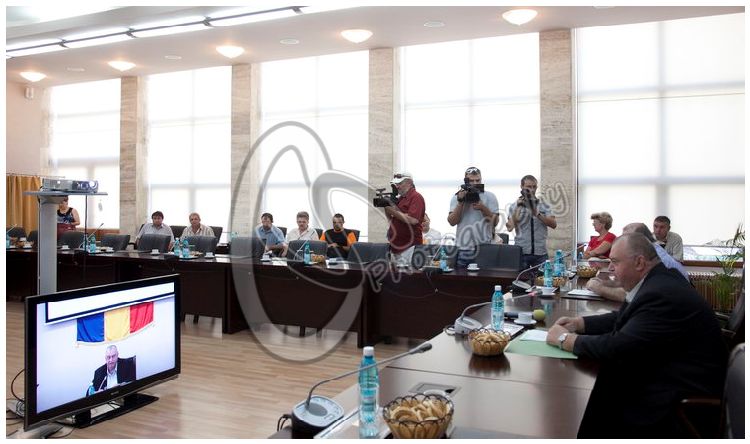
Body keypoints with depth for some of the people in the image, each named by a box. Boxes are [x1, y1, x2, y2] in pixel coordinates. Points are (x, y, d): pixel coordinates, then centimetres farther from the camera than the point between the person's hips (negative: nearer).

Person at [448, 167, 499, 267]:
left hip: (484, 249, -1)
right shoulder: (457, 197, 7)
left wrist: (483, 208, -16)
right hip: (463, 249, 1)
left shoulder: (489, 196, 4)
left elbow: (495, 222, -2)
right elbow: (452, 222, -3)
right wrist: (460, 202, -12)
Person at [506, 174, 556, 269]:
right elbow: (510, 227, -7)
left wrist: (537, 214, -13)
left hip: (540, 252, 1)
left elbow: (554, 224, -3)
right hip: (521, 252, -1)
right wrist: (518, 208, -12)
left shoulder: (544, 206, 9)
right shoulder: (515, 206, 6)